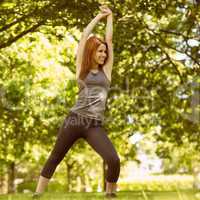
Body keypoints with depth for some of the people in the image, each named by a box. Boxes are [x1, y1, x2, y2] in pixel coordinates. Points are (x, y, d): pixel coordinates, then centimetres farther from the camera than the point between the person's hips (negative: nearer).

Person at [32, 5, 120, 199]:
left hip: (95, 125, 1)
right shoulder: (81, 68, 10)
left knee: (114, 160, -17)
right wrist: (99, 16, 18)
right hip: (75, 120, -1)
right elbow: (84, 36, 9)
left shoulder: (106, 70, 13)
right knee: (54, 158, 6)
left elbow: (109, 40, 16)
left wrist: (110, 16, 24)